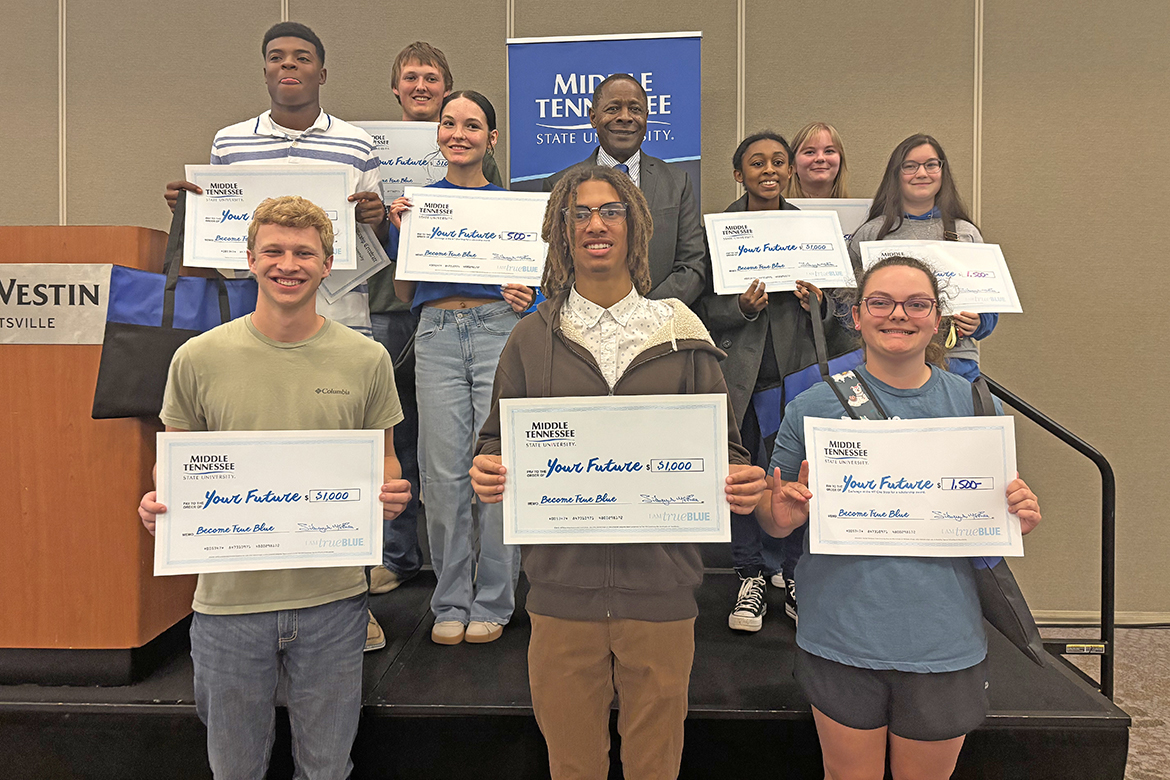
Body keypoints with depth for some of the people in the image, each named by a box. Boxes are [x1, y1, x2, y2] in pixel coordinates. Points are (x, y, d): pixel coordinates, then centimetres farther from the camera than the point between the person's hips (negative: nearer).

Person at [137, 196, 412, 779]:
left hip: (333, 597, 0)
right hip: (229, 597, 0)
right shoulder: (198, 358, -2)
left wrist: (392, 494, -13)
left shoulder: (367, 360, -2)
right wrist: (159, 503, -13)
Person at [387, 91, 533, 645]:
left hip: (499, 331, -1)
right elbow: (404, 293, 13)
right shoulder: (416, 203, 14)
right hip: (437, 335, 1)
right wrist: (402, 233, 0)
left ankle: (492, 603, 13)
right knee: (444, 473, 1)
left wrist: (526, 297, -6)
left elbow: (533, 281, 16)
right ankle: (451, 603, 15)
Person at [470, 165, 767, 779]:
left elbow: (723, 448, 6)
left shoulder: (681, 337, 4)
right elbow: (496, 443, 9)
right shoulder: (531, 340, 5)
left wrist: (739, 484, -15)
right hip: (562, 588, 1)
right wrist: (487, 475, -13)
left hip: (660, 590, 0)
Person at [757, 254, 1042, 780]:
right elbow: (772, 519, 4)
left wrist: (1019, 519, -10)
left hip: (945, 642, 2)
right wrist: (781, 514, -19)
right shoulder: (813, 405, -4)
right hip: (842, 638, -1)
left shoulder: (977, 406, 1)